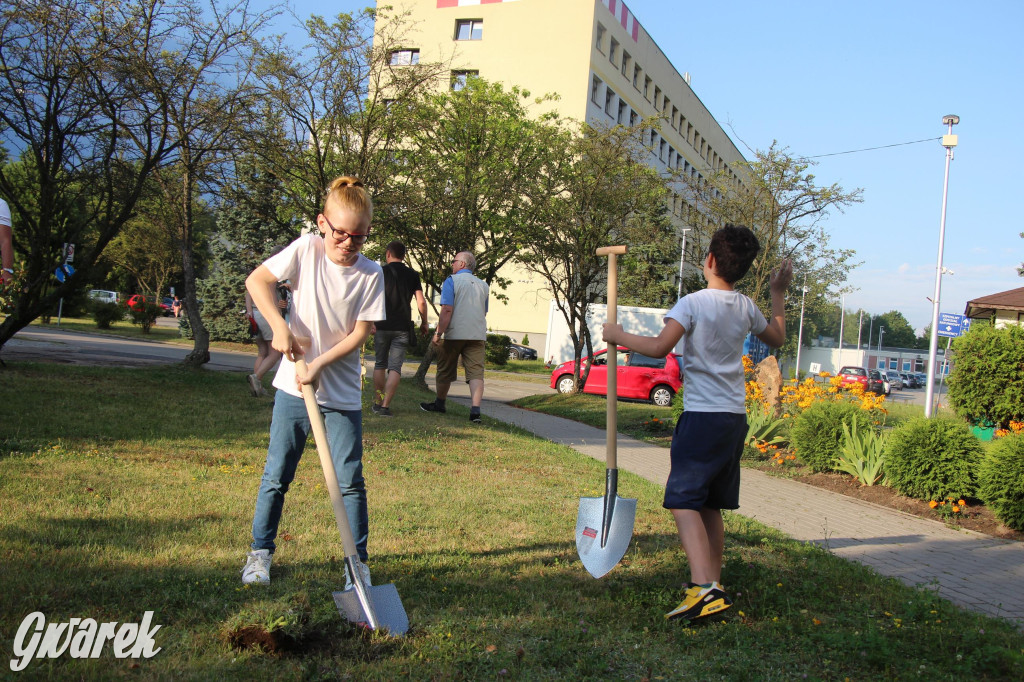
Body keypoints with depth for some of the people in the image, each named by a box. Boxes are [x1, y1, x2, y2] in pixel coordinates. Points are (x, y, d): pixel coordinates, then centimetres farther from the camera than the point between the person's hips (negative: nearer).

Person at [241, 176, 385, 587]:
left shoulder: (370, 274, -6)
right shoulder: (306, 249, -5)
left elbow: (361, 333, -7)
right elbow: (256, 280, -2)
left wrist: (319, 363, -17)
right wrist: (280, 327, -12)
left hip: (342, 394, 0)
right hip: (293, 385, 1)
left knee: (350, 480, 1)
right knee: (277, 475, 9)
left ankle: (358, 561, 13)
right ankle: (260, 552, 26)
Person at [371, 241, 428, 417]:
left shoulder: (381, 272, 1)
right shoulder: (412, 275, 5)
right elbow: (421, 302, 0)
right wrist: (424, 322, 12)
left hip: (382, 326, 0)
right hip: (402, 328, 0)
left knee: (380, 364, 15)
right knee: (395, 367, -1)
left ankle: (377, 402, 20)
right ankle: (385, 405, -11)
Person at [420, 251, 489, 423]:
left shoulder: (452, 281, -4)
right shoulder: (483, 285, 15)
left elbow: (447, 310, -15)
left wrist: (438, 333, -13)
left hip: (455, 334, -4)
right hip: (478, 335, 4)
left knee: (445, 371, 14)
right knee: (476, 372, -5)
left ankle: (440, 403, 30)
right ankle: (475, 409, -20)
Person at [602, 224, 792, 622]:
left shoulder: (693, 303, -11)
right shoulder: (746, 307, 9)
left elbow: (659, 347, -23)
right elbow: (777, 338, 27)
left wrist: (618, 336, -7)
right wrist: (779, 294, 37)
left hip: (703, 416, -7)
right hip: (736, 418, 7)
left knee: (684, 502, -10)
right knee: (711, 506, 15)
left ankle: (705, 590, -24)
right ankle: (711, 584, 23)